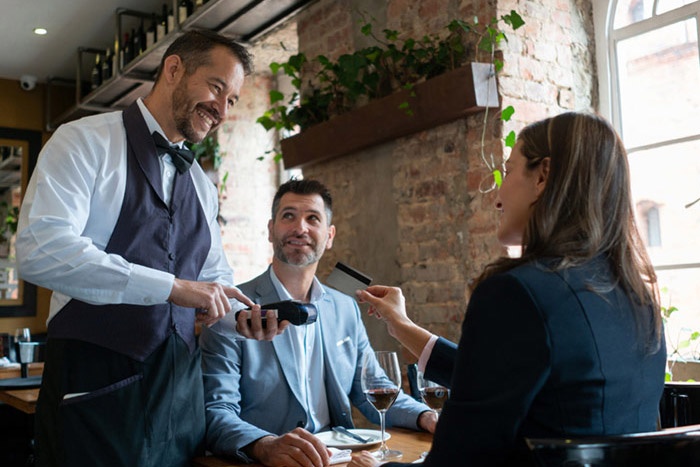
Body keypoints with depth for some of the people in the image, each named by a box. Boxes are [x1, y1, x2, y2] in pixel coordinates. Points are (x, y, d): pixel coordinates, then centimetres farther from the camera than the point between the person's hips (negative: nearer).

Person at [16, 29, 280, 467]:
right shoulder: (85, 142, -6)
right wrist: (171, 286, -23)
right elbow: (39, 249, -20)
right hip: (96, 383, -6)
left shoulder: (201, 184, 14)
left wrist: (245, 313, -2)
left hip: (182, 385, 6)